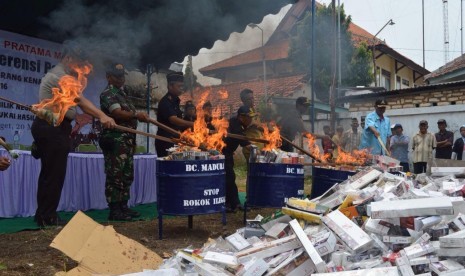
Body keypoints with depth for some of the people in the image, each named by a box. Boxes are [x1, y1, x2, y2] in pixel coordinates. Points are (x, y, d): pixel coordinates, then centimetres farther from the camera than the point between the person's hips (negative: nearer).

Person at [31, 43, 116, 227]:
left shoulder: (60, 76, 23)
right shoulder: (59, 76, -12)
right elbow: (80, 100, -27)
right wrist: (102, 116, -36)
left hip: (52, 127, 11)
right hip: (53, 128, -11)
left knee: (49, 173, 13)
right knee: (54, 174, -8)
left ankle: (43, 215, 19)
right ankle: (48, 217, -2)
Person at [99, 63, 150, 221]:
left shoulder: (122, 93, 23)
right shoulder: (108, 93, -6)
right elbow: (117, 113, -19)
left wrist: (141, 116, 10)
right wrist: (136, 115, -24)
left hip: (127, 140, 10)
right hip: (115, 140, -10)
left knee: (127, 176, 12)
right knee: (115, 176, -8)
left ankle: (123, 207, 19)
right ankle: (114, 210, -4)